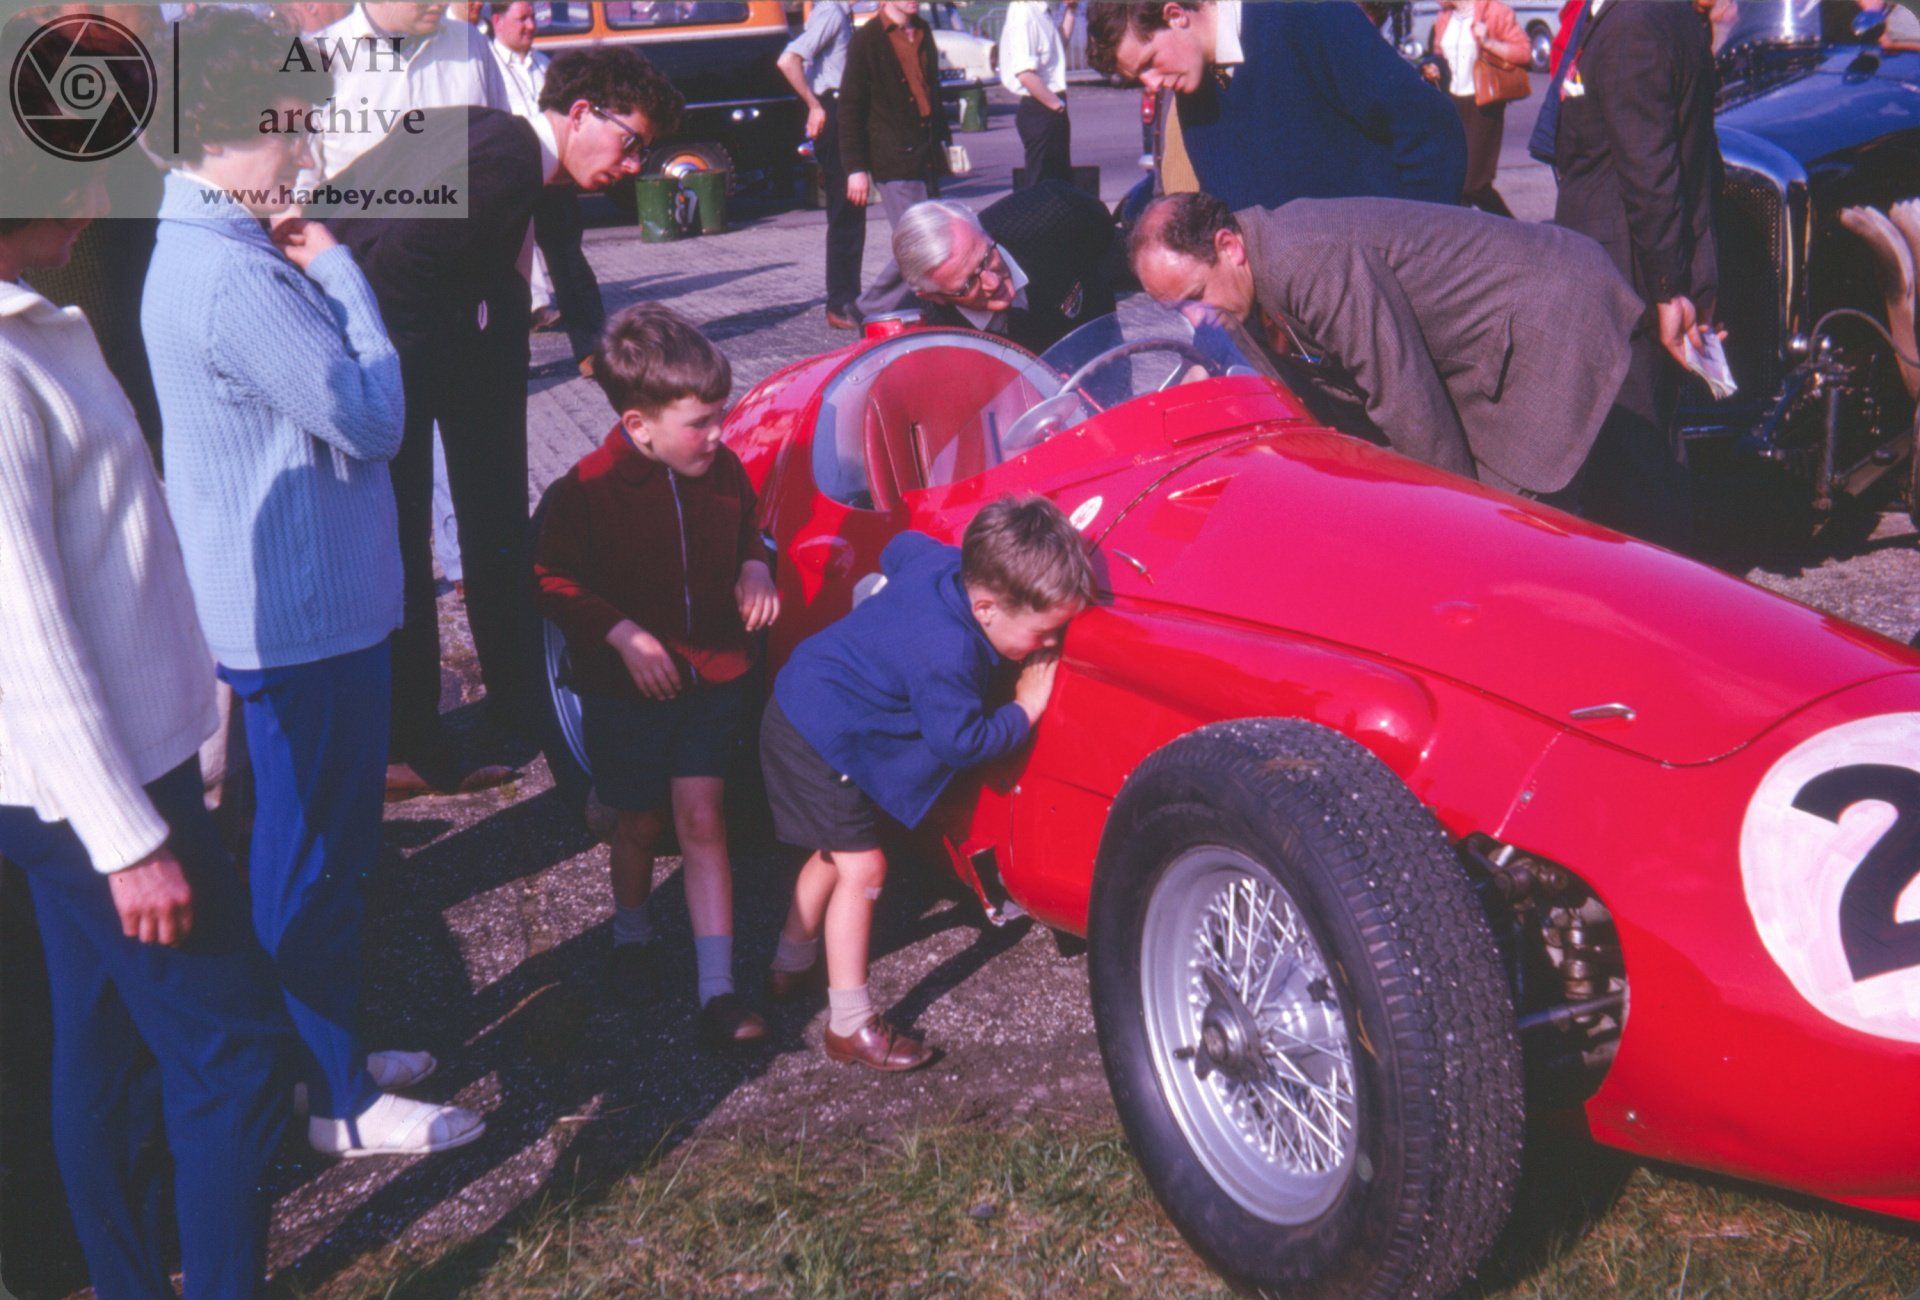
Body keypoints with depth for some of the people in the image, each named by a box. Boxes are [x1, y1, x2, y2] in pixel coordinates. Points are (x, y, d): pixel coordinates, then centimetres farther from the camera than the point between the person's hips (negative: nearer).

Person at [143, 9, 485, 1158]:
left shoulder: (210, 247, 9)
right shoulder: (234, 277, -25)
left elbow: (340, 397, 14)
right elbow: (375, 421, -20)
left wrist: (312, 271, 2)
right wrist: (335, 266, -13)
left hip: (298, 600, 11)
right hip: (307, 616, -11)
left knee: (321, 845, 22)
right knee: (318, 857, 3)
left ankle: (332, 1050, 38)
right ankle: (343, 1104, 18)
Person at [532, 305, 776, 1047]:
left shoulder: (723, 471, -4)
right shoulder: (588, 490, -17)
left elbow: (745, 535, 16)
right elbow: (553, 581, -10)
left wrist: (755, 571, -5)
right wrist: (622, 634, -21)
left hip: (715, 676, 2)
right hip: (628, 685, -2)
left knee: (701, 816, -4)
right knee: (642, 822, 12)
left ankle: (718, 993, -4)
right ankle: (632, 932, 42)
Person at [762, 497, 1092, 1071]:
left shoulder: (946, 561, -10)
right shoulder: (946, 658, -34)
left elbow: (899, 548, 12)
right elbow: (960, 743, -24)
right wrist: (1024, 711, -15)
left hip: (804, 699, 10)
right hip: (820, 743, -10)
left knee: (838, 851, 23)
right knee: (862, 867, -6)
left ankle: (791, 968, 40)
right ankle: (850, 1026, -1)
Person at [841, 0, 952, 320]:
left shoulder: (923, 33, 15)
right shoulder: (866, 40, -6)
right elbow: (850, 109, -7)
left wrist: (943, 138, 22)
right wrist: (856, 168, -11)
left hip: (927, 158, 7)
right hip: (893, 163, -7)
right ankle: (869, 311, 0)